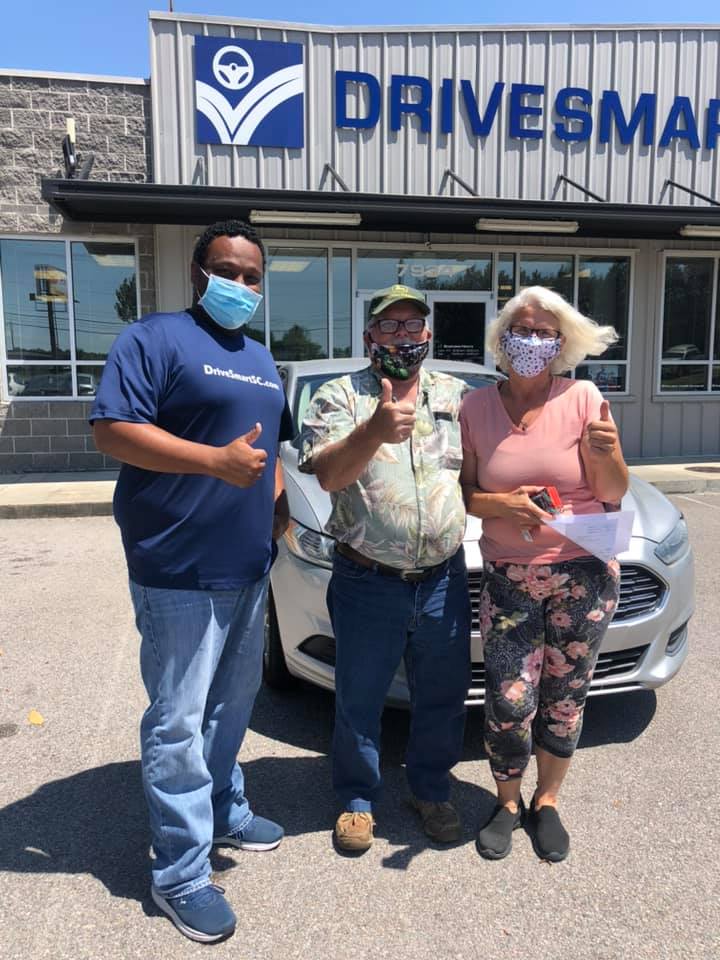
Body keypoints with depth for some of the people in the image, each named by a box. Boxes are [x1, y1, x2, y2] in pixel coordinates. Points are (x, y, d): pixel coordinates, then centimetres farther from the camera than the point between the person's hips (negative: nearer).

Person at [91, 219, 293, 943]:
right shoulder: (155, 339, -7)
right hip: (179, 571, -8)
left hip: (248, 566, 8)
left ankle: (224, 809, 40)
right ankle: (180, 876, 16)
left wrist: (278, 501, 8)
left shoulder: (260, 360, 18)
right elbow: (111, 430, -17)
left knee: (233, 702, 20)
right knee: (178, 722, 1)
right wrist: (217, 460, -25)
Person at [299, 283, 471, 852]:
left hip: (444, 580, 3)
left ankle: (432, 790, 39)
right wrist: (375, 430, -34)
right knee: (360, 699, 11)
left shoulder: (457, 395, 9)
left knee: (444, 696, 16)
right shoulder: (339, 396, -2)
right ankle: (358, 798, 34)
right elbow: (329, 474, -18)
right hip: (368, 584, -3)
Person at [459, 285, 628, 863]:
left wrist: (607, 453, -21)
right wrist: (501, 504, -17)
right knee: (510, 702, -3)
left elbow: (613, 494, 0)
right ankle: (508, 803, 24)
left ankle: (547, 803, 33)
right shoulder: (476, 407, 2)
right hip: (508, 577, 0)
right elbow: (463, 493, 3)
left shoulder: (583, 399, -2)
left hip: (583, 575, 0)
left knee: (564, 699, 10)